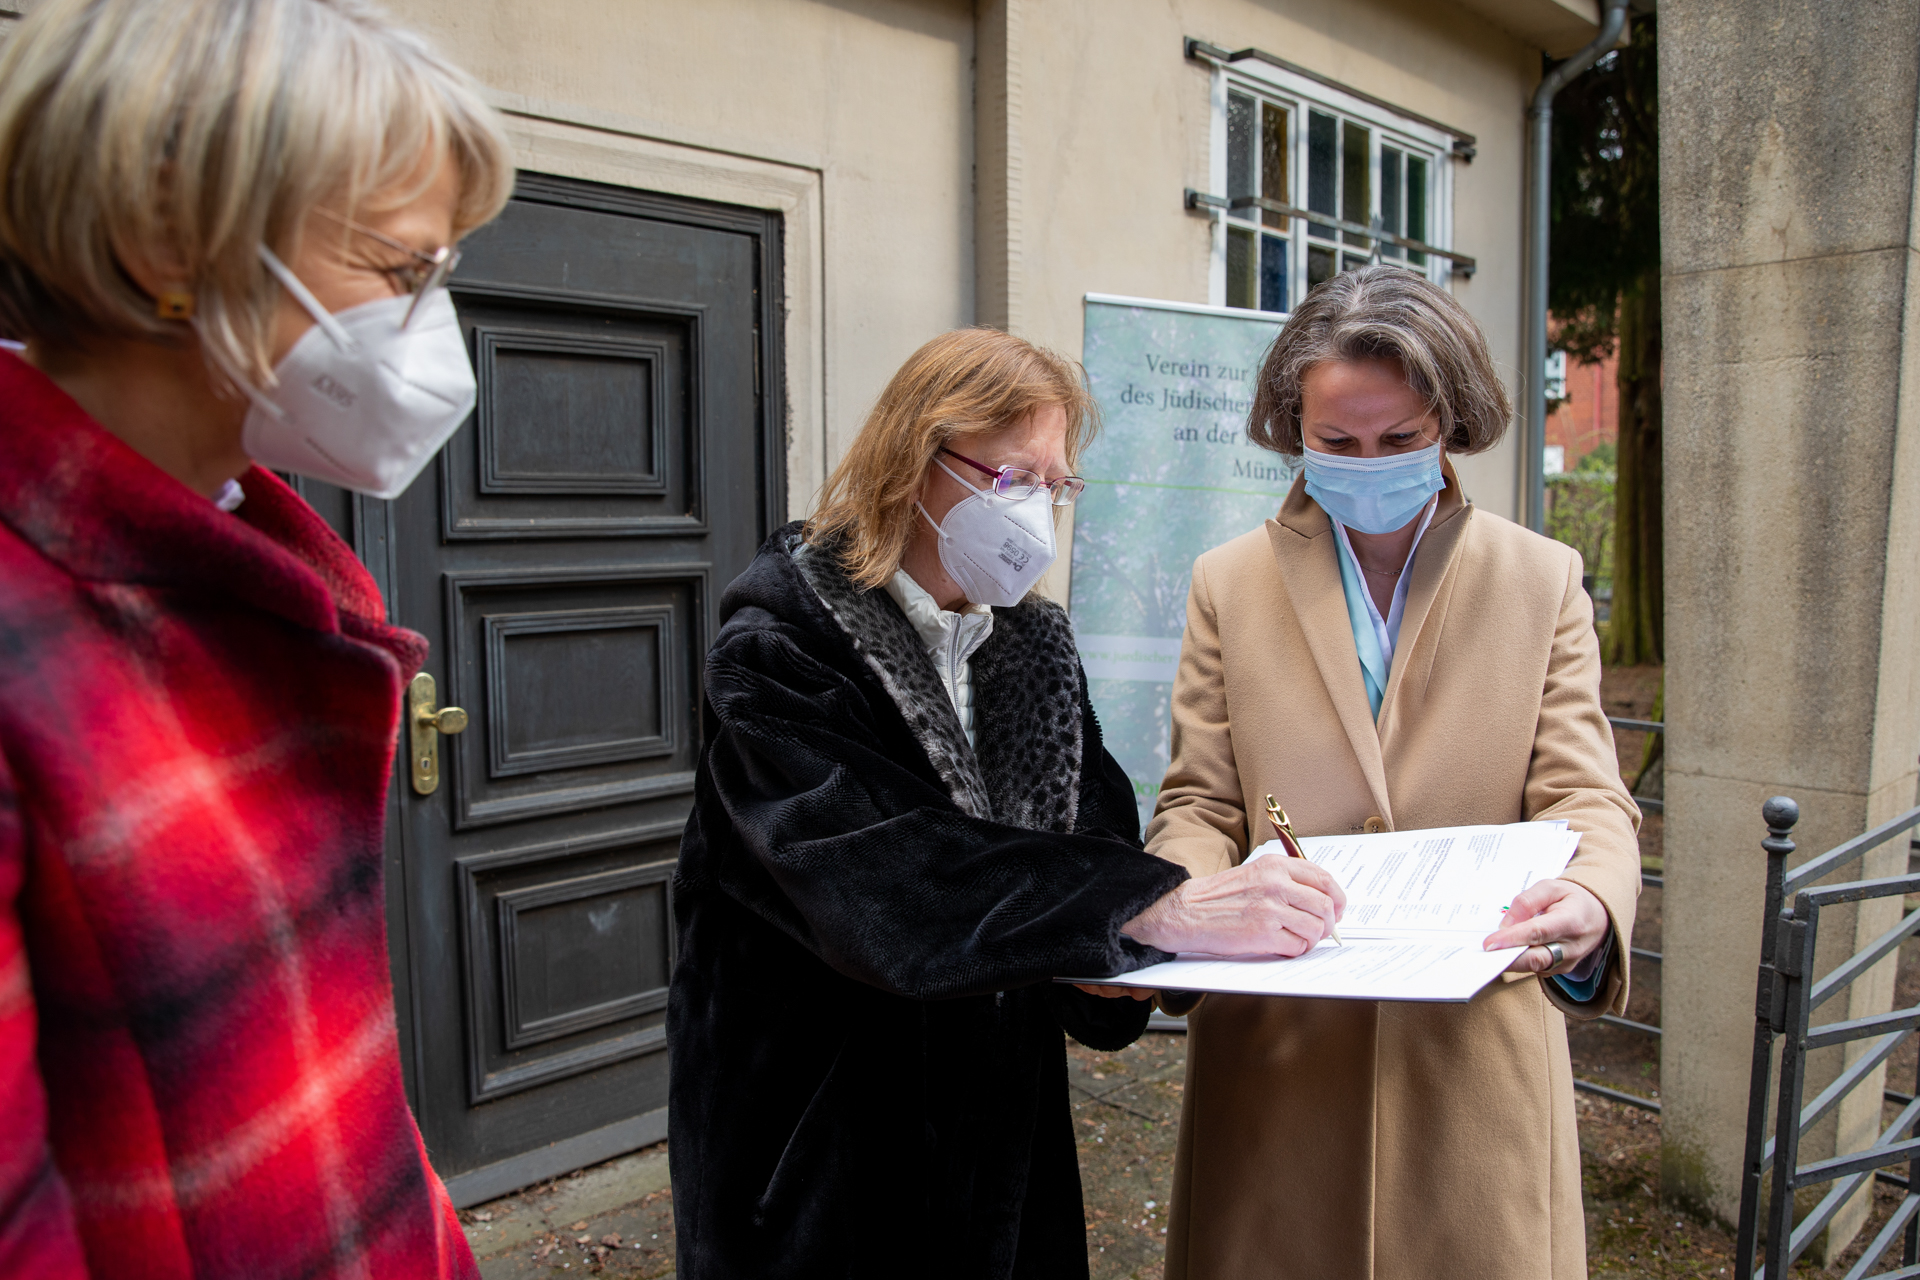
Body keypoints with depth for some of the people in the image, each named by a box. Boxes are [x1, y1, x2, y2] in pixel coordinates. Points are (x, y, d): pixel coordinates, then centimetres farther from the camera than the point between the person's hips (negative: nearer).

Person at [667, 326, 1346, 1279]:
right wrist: (1158, 912, -38)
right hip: (823, 1141, -5)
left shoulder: (1036, 647, 4)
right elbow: (875, 871, -31)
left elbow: (1098, 837, -2)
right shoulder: (781, 647, -16)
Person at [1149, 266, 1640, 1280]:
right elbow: (1201, 802, 3)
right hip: (1274, 1051, 0)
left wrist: (1590, 903, -26)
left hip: (1473, 1048, 0)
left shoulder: (1544, 581, 4)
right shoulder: (1229, 583, 4)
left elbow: (1583, 797, -3)